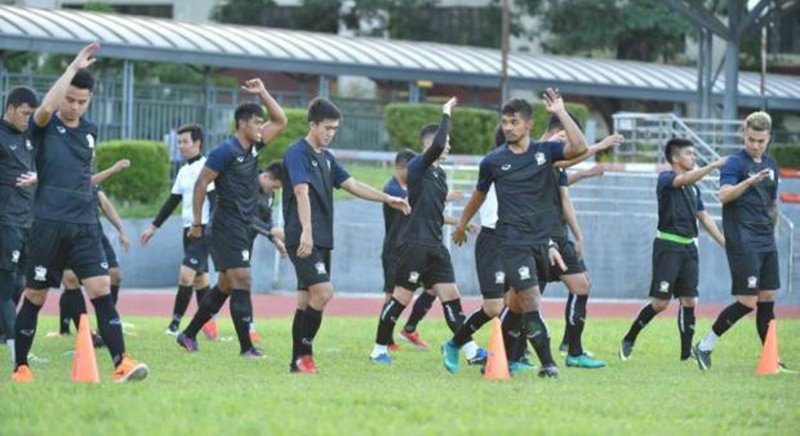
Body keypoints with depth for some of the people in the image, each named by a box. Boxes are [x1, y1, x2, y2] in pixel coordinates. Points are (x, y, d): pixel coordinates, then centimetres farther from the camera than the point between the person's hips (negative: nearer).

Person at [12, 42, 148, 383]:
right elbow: (46, 107, -26)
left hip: (84, 225, 4)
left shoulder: (90, 131, 13)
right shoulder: (45, 128, -2)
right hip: (48, 223, -4)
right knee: (36, 296, 4)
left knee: (101, 289, -10)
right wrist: (74, 68, -22)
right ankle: (21, 367, 16)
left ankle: (120, 363, -16)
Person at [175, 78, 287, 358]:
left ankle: (189, 335, 22)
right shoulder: (225, 151, -12)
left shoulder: (253, 147, 11)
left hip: (244, 228, 9)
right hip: (226, 228, -9)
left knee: (226, 286, 13)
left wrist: (263, 93, 8)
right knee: (242, 282, -13)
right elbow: (201, 183, -11)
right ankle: (246, 347, -13)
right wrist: (197, 222, -11)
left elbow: (280, 121, 19)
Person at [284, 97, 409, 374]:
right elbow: (301, 191, -21)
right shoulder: (297, 153, -10)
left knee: (307, 299, 8)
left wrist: (387, 199, 12)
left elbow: (352, 185, 21)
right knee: (323, 291, -18)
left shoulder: (326, 157, 17)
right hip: (303, 239, -9)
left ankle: (299, 362, 10)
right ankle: (304, 353, -10)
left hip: (322, 239, 9)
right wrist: (306, 231, -32)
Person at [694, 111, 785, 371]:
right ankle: (704, 347, 0)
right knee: (748, 302, -10)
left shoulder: (771, 166, 15)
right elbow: (724, 195, -23)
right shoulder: (736, 162, -8)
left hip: (766, 242, 7)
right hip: (743, 241, -7)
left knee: (767, 298, 6)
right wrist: (750, 181, -36)